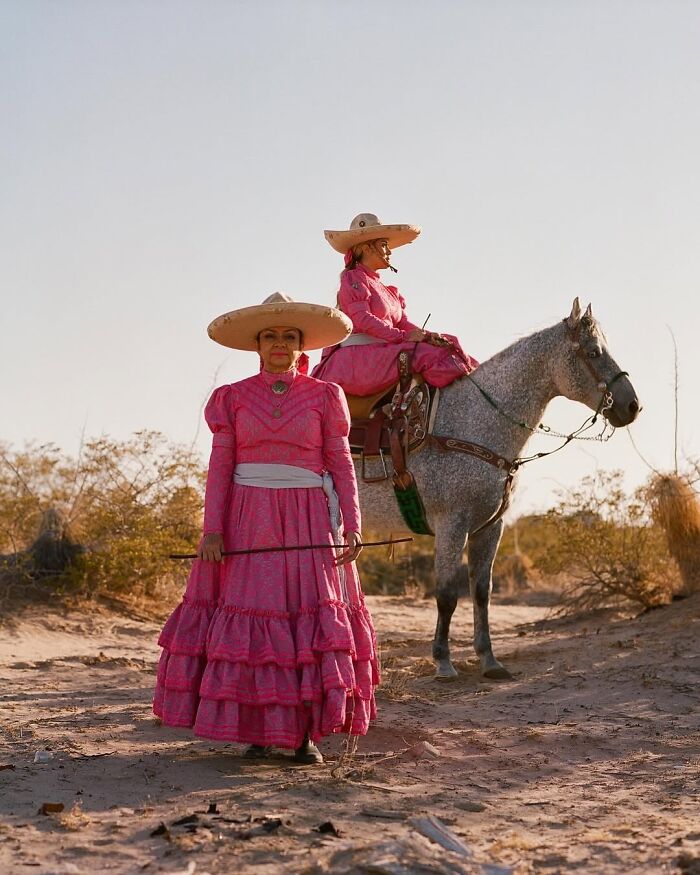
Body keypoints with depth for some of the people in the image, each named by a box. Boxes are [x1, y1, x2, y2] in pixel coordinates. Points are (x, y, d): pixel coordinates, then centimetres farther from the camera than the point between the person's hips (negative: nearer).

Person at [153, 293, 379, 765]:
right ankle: (258, 729, 10)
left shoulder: (325, 396, 6)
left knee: (313, 617, -2)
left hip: (308, 522, 0)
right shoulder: (232, 398, 7)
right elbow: (220, 467, 4)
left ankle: (306, 732, 6)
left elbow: (342, 465, 4)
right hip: (247, 522, 1)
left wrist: (352, 527, -6)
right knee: (247, 619, -1)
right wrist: (212, 529, -6)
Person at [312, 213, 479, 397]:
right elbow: (363, 320, -14)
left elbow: (403, 322, 15)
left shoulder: (387, 290, 26)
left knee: (447, 345, -7)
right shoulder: (352, 278, 0)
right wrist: (403, 336, -19)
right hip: (360, 355, -8)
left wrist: (426, 335, -7)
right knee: (425, 354, -27)